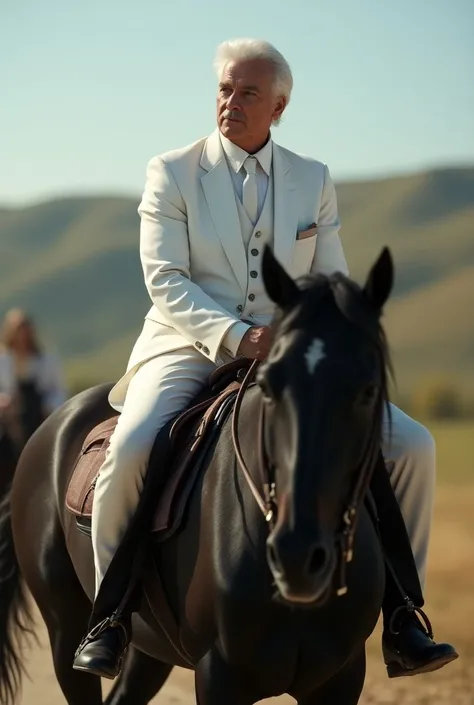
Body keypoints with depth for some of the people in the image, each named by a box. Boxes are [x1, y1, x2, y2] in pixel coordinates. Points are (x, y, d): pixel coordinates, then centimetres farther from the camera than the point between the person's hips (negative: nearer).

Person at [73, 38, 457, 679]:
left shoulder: (315, 182, 10)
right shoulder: (171, 173, 1)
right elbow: (165, 280, -9)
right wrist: (234, 336, -25)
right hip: (187, 353, -3)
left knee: (412, 446, -11)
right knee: (131, 451, -33)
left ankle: (399, 612, 1)